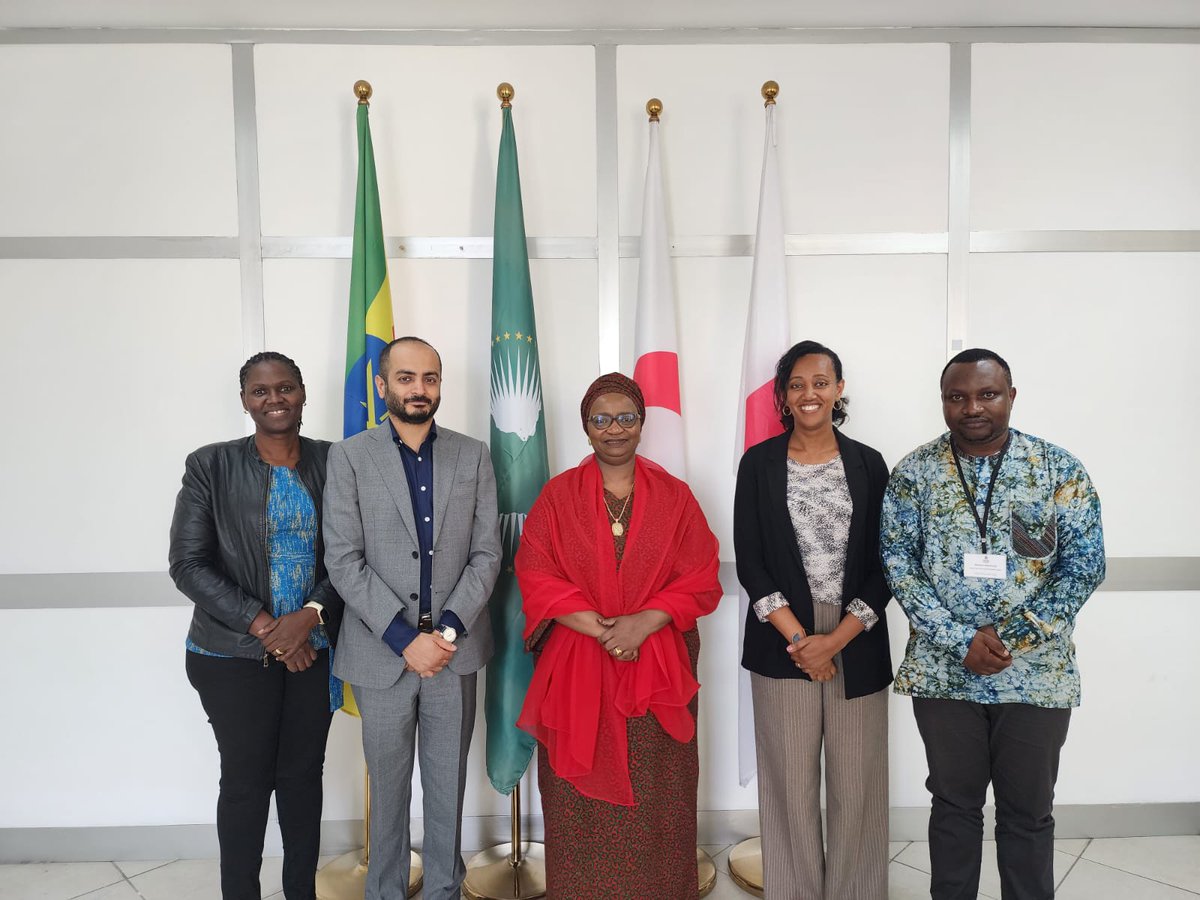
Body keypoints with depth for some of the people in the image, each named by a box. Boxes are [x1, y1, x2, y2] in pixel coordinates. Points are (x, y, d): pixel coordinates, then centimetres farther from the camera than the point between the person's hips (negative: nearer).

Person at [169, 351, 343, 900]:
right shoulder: (211, 466, -6)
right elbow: (188, 565, -8)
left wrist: (312, 615, -16)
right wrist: (264, 626, -14)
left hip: (314, 648, 2)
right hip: (235, 655, -2)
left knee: (304, 773, 14)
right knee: (246, 781, 10)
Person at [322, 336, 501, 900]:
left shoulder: (473, 456, 3)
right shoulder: (349, 457, -3)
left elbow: (486, 554, 0)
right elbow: (343, 562, -8)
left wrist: (449, 629, -11)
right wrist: (405, 639, -14)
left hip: (455, 649, 2)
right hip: (381, 653, -1)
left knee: (448, 785, 14)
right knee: (388, 787, 13)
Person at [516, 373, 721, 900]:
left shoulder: (674, 496, 4)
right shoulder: (558, 495, 3)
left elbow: (701, 579, 0)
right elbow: (536, 578, -4)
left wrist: (642, 622, -14)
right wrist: (600, 629, -14)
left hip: (656, 672, 1)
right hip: (577, 671, 0)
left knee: (655, 799, 6)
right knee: (582, 798, 6)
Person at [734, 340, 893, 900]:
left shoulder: (868, 464, 5)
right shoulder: (759, 463, 2)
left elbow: (883, 565, 2)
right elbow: (749, 561, -1)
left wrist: (836, 639, -9)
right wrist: (798, 639, -9)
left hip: (856, 644, 1)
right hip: (782, 644, -1)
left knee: (857, 784, 6)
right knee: (791, 784, 6)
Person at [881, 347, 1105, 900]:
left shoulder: (1060, 469, -2)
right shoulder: (914, 472, -3)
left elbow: (1084, 566, -5)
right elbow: (898, 564, -6)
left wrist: (1011, 638, -14)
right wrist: (961, 641, -15)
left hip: (1036, 673, 0)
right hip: (943, 670, 0)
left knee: (1028, 811, 14)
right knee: (954, 803, 16)